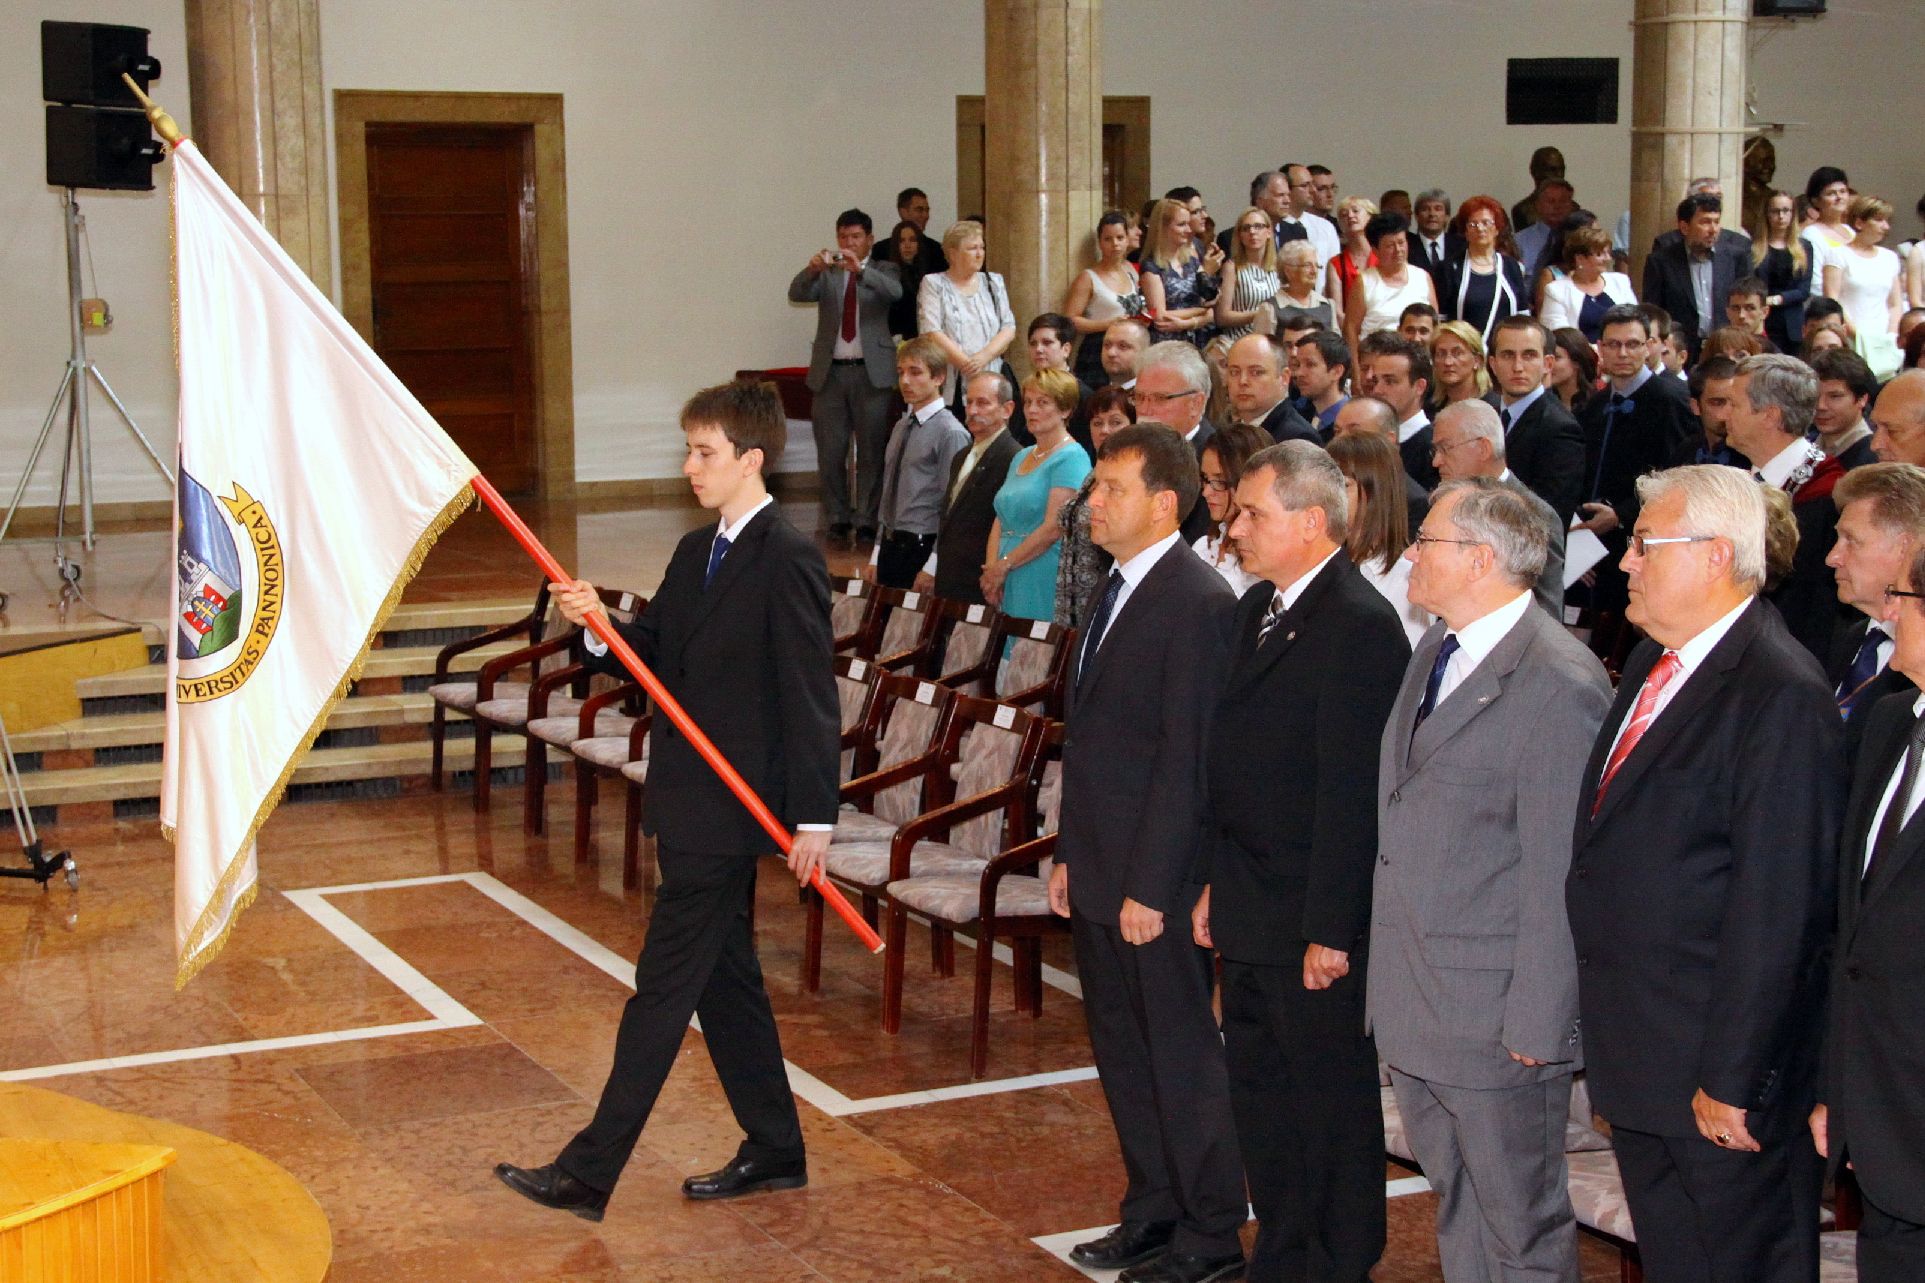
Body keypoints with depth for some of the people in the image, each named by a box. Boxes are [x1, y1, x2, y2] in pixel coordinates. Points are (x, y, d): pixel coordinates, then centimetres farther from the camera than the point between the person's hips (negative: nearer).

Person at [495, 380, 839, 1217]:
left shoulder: (788, 560, -15)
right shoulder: (695, 553, 13)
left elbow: (811, 697, -17)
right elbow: (651, 657, 12)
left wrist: (815, 817, -18)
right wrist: (597, 626, -9)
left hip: (730, 810, -9)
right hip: (694, 804, 9)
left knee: (664, 985, -5)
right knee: (722, 976, 15)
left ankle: (588, 1173, -1)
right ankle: (774, 1152, 27)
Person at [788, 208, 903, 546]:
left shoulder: (882, 271, 7)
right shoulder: (826, 273, 12)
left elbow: (895, 292, -15)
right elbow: (797, 294, -6)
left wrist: (860, 269, -31)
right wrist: (812, 269, -27)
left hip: (872, 372, -2)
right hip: (830, 372, 2)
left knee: (872, 452, -2)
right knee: (830, 453, 3)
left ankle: (867, 521, 4)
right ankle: (838, 521, 11)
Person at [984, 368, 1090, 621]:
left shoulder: (1071, 458, -8)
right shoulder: (1021, 457, 19)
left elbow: (1054, 527, -16)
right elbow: (1001, 520, 15)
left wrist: (1003, 565, -12)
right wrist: (991, 568, -1)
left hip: (1043, 584, -8)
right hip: (1010, 581, 8)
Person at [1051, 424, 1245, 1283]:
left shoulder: (1198, 603, -17)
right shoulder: (1115, 591, 12)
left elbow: (1186, 759, -19)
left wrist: (1149, 887, -20)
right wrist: (1070, 854, 15)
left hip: (1154, 882, -9)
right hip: (1097, 873, 9)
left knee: (1183, 1057, 2)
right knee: (1122, 1051, 17)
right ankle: (1152, 1214, 30)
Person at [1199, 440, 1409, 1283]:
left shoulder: (1360, 626, -18)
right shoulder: (1257, 608, 12)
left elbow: (1352, 794, -21)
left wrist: (1331, 930, -20)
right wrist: (1215, 884, 16)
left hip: (1313, 926, -9)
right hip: (1250, 920, 9)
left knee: (1334, 1108, 5)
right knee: (1260, 1097, 17)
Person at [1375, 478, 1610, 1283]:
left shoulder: (1560, 684, -19)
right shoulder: (1435, 652, 10)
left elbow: (1561, 875, -19)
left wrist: (1537, 1020, -18)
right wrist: (1384, 961, 14)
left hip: (1494, 1009, -9)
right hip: (1413, 1005, 9)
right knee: (1456, 1207, 20)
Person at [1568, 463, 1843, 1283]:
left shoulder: (1782, 696, -19)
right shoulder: (1651, 663, 10)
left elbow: (1777, 908, -21)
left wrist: (1732, 1078, -20)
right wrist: (1609, 1052, 14)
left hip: (1717, 1073, -9)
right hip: (1638, 1061, 9)